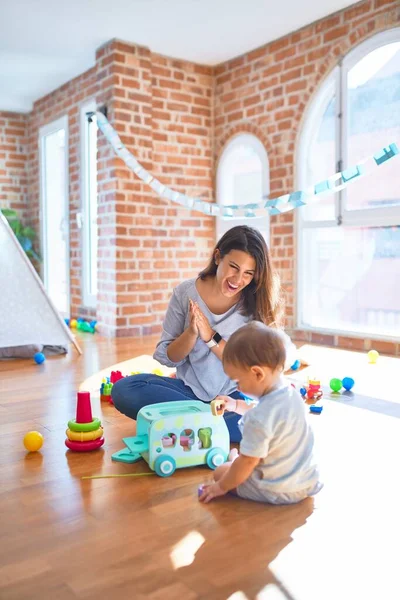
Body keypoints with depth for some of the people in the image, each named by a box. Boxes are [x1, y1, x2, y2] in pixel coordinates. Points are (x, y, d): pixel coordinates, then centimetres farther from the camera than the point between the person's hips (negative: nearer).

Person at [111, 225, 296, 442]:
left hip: (236, 396, -1)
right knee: (123, 389, -21)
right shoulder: (185, 293, -6)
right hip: (190, 390, 2)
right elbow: (166, 357, -2)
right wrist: (191, 332, -22)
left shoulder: (256, 303, -8)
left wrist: (211, 337, -22)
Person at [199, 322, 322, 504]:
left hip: (279, 491, -8)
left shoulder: (258, 419, -32)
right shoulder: (291, 393, -4)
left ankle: (234, 458, 34)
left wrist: (221, 487, -8)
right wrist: (236, 405, 23)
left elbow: (248, 462, -22)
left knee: (220, 472, 9)